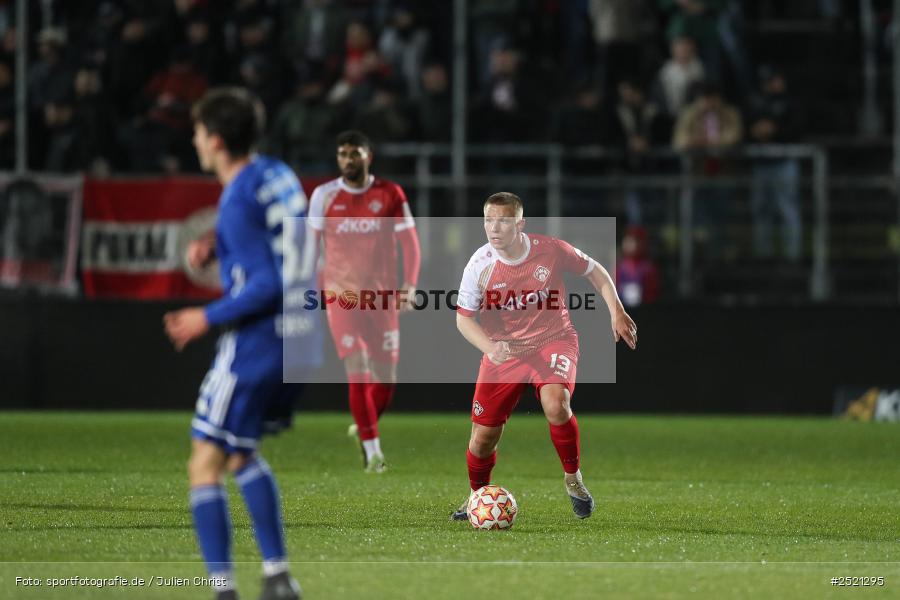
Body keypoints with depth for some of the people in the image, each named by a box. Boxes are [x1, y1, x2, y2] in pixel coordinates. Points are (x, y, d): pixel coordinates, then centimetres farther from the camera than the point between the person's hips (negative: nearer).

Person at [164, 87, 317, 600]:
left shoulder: (239, 202, -19)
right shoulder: (280, 176, 8)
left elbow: (267, 286, -22)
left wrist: (208, 319, -13)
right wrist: (218, 249, 12)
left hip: (256, 342, -9)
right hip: (298, 341, 9)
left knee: (205, 466, -1)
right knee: (241, 455, 24)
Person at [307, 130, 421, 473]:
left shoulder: (389, 194, 0)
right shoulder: (325, 195, 1)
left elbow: (409, 242, 2)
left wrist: (409, 286, -11)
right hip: (342, 296, -1)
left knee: (385, 377, 4)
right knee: (358, 370, -14)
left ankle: (364, 427, 33)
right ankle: (372, 451, -10)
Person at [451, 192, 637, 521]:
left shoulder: (550, 250, -15)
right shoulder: (480, 265, -14)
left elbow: (595, 271, 3)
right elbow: (464, 318, -6)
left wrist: (616, 312, -2)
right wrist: (490, 347, -24)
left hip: (553, 339, -2)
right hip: (504, 349, 2)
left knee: (555, 404, -31)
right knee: (484, 433, 0)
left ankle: (573, 478, -7)